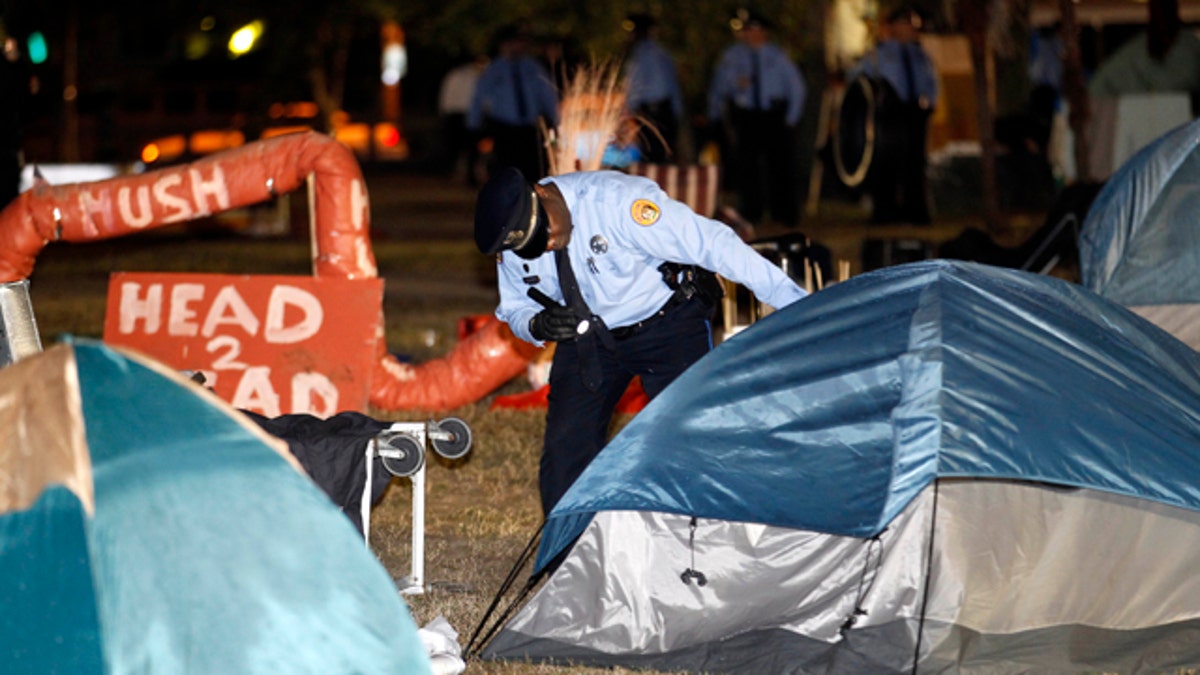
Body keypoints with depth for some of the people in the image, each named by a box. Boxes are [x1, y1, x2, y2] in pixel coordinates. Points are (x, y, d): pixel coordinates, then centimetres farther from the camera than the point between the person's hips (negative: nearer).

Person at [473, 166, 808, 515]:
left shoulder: (618, 199, -31)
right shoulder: (513, 241, -13)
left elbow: (711, 243, -30)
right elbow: (514, 309, 5)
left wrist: (795, 302, -30)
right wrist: (537, 325, -23)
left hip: (669, 326, -4)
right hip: (588, 337, 5)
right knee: (565, 448, -2)